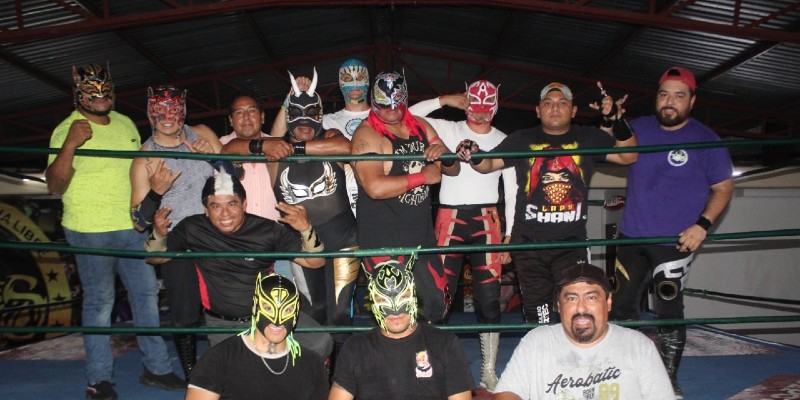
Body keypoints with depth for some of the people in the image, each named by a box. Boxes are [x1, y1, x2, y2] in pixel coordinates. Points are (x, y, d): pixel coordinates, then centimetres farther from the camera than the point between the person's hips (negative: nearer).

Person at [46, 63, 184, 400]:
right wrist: (69, 145, -29)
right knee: (99, 302, 2)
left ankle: (156, 367, 21)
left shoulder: (126, 124, 10)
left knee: (146, 294, 9)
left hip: (132, 227, 6)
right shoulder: (67, 130, -7)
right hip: (90, 232, -5)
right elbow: (54, 186, -15)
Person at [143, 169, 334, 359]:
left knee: (321, 343, -18)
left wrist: (306, 229, -29)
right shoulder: (193, 228, -6)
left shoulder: (268, 230, -9)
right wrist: (158, 234, -16)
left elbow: (315, 262, -9)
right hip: (223, 324, 0)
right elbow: (156, 258, 8)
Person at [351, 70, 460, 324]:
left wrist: (444, 155, -11)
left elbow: (453, 170, 13)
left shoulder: (421, 127, 8)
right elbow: (375, 187, -28)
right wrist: (424, 176, -19)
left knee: (438, 304, 16)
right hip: (384, 242, -7)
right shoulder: (367, 134, -14)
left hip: (422, 235, 7)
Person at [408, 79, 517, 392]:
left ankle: (488, 372, 11)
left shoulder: (503, 141, 10)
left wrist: (510, 234, 4)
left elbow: (512, 190, 10)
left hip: (487, 220, 1)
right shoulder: (449, 130, 6)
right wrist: (444, 100, -6)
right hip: (450, 218, -1)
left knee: (489, 296, -1)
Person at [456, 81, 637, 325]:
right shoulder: (522, 140, 7)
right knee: (538, 319, 6)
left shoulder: (588, 138, 7)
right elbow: (488, 164, 5)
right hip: (529, 243, 0)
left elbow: (628, 156, 2)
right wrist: (473, 155, -18)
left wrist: (616, 122, -14)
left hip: (572, 242, 0)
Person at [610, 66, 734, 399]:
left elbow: (724, 187, 0)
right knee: (622, 306, 10)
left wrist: (702, 225, -14)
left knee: (668, 309, -3)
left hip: (675, 240, -4)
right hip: (631, 235, 4)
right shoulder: (637, 128, 6)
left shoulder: (705, 139, -4)